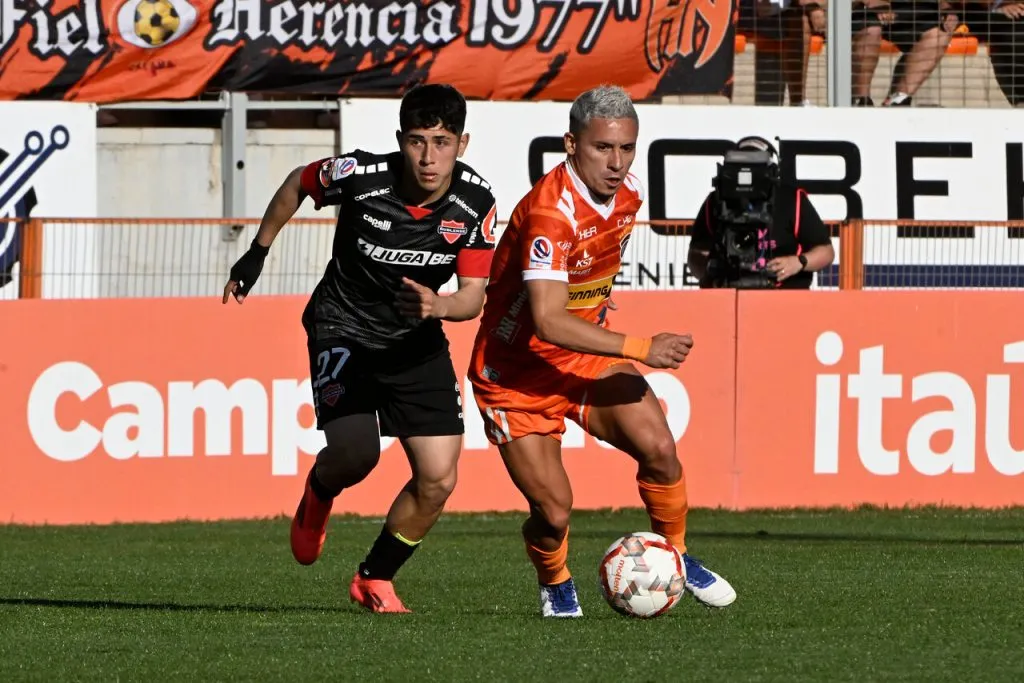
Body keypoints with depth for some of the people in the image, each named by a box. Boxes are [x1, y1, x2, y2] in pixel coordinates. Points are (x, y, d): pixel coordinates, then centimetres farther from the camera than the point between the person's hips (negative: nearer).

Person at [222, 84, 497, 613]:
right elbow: (297, 183, -1)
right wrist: (257, 253, 6)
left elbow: (473, 294, -15)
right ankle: (318, 494, 13)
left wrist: (436, 306, -38)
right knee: (355, 452, -26)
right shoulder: (360, 175, -23)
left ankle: (375, 580, 19)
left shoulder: (475, 202, -16)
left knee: (438, 480, -5)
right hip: (343, 328, -3)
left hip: (417, 342, 3)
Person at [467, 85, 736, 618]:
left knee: (658, 448, -16)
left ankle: (676, 558, 8)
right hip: (515, 370, -6)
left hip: (585, 352, 6)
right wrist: (639, 349, -37)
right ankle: (555, 586, 24)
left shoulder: (628, 194, -3)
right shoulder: (550, 213, -29)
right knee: (554, 510, -10)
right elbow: (548, 321, -36)